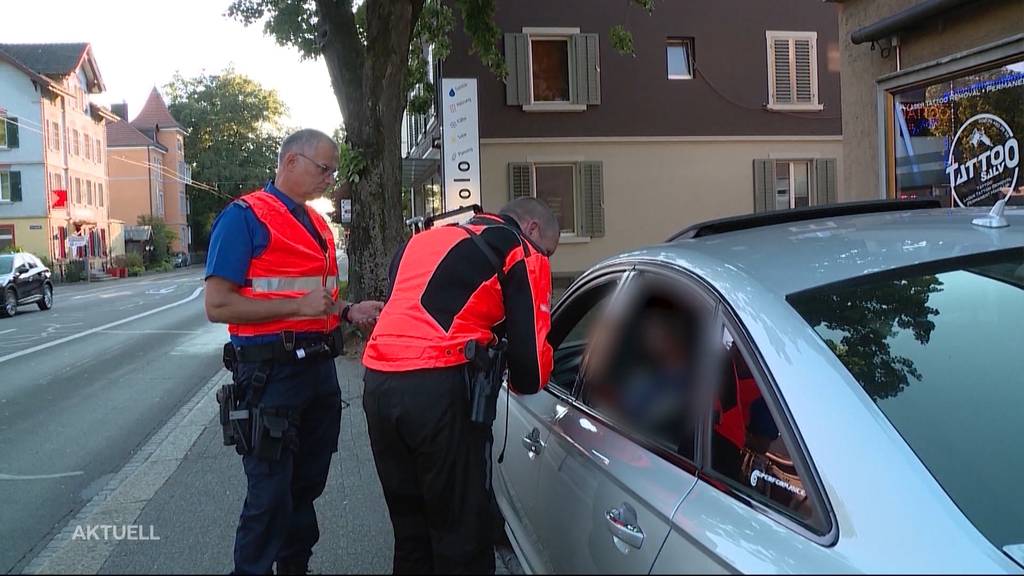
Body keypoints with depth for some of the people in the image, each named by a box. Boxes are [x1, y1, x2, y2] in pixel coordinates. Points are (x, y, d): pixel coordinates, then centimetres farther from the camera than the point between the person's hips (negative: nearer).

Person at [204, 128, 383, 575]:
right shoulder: (246, 216, -10)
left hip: (319, 367, 8)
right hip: (273, 374, -8)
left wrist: (348, 311, 7)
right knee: (270, 495, -1)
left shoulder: (317, 224, 15)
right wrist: (299, 306, -20)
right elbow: (218, 305, -17)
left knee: (308, 485, 18)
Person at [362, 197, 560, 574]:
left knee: (410, 527, 21)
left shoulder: (424, 239, 27)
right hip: (440, 389, -7)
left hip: (377, 383, 7)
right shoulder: (522, 254, 6)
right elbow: (531, 358, -1)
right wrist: (524, 382, 20)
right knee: (464, 532, 6)